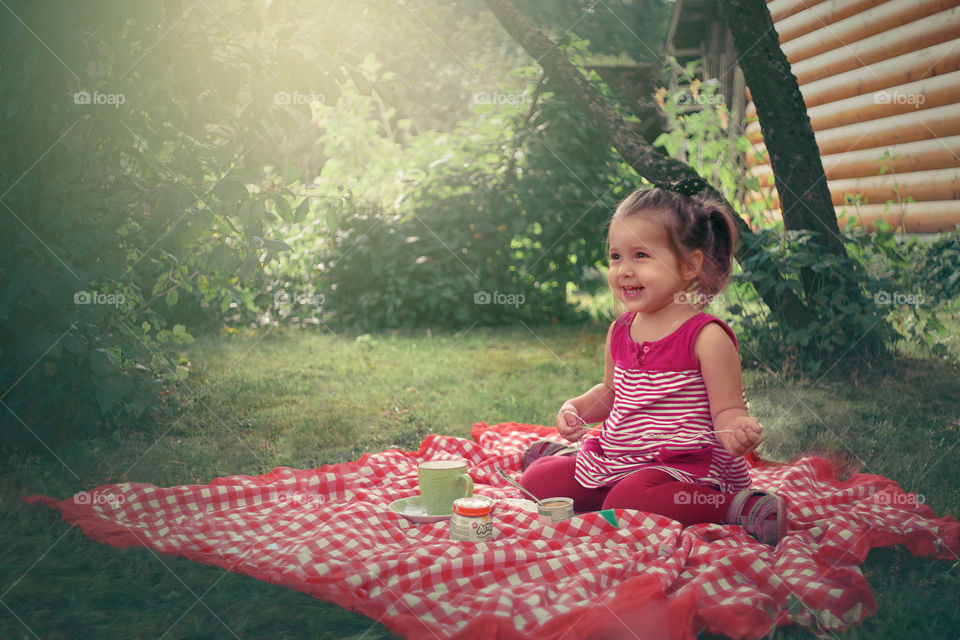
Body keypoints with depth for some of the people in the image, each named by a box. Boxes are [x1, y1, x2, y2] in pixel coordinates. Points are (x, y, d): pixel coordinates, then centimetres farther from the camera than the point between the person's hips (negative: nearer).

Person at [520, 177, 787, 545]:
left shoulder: (706, 336, -14)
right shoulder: (620, 331, 7)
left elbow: (727, 411, -13)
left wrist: (739, 431, -36)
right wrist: (575, 408, 4)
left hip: (683, 467, -7)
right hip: (616, 458, 7)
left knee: (625, 500, -36)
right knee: (535, 479, 0)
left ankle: (734, 507, -18)